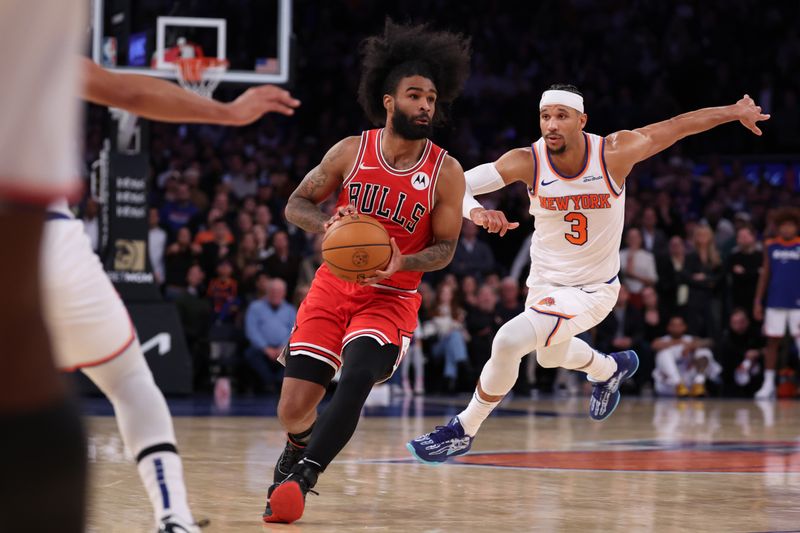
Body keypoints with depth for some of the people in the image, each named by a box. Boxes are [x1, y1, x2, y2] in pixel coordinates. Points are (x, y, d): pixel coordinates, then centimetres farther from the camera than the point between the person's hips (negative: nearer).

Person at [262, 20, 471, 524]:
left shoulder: (446, 173, -8)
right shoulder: (351, 151, -4)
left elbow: (444, 249, -2)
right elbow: (296, 205, 4)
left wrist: (401, 263, -22)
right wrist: (327, 223, -19)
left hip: (392, 297, -1)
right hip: (333, 287, 2)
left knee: (356, 378, -30)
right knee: (294, 407, -3)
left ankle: (302, 476, -18)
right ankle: (301, 448, 34)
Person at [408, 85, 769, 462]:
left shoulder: (615, 152, -23)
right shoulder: (528, 162, -20)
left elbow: (678, 125, -9)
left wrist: (735, 111, 3)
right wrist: (476, 211, -46)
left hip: (592, 290, -5)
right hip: (545, 282, 5)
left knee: (508, 341, -25)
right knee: (551, 356, 33)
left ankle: (463, 431, -4)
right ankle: (612, 369, 67)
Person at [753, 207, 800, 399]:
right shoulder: (770, 246, 7)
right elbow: (765, 274, 10)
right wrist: (758, 302, 5)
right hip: (775, 302, 2)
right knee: (772, 341, 4)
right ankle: (768, 384, 11)